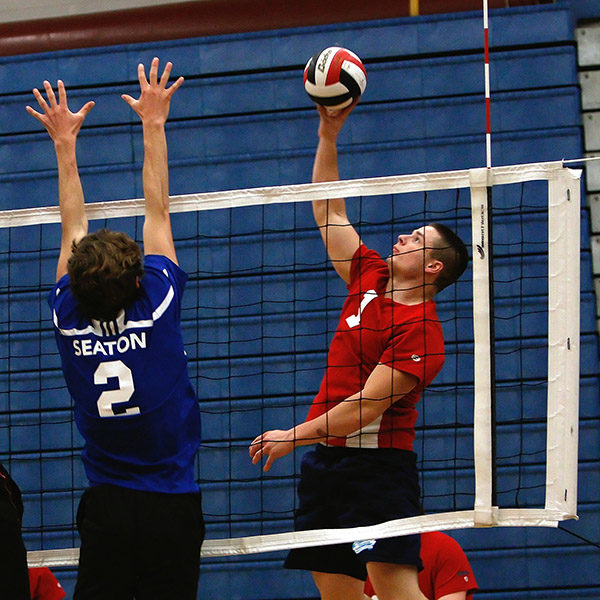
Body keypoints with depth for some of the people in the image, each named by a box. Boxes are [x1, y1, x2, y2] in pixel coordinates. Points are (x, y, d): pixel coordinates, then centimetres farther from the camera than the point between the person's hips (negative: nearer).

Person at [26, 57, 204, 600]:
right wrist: (154, 125, 11)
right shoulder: (157, 305, -9)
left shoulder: (70, 320, -4)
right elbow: (158, 212, 2)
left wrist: (65, 144, 20)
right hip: (173, 503, -2)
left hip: (105, 509, 2)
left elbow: (73, 227, 11)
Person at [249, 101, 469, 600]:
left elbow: (366, 407, -18)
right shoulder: (371, 278, 11)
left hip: (376, 464, -8)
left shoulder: (421, 329, -13)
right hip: (327, 459, 8)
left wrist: (295, 436, -16)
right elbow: (329, 212, 19)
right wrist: (328, 134, 13)